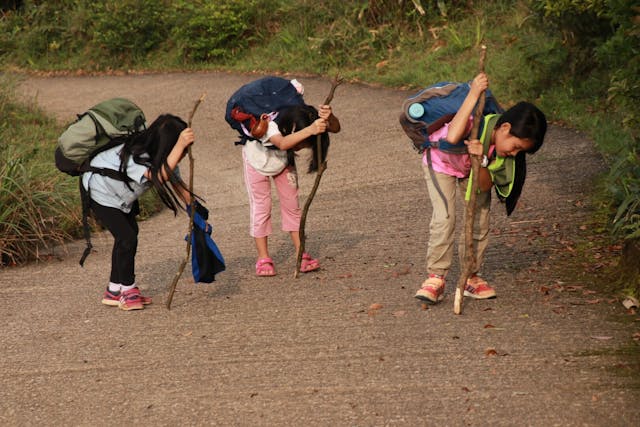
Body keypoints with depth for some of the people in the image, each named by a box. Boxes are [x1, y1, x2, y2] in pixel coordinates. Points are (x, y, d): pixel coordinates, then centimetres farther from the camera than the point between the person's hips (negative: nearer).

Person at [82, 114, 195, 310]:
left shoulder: (159, 156, -16)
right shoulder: (134, 156, -42)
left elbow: (176, 181, -5)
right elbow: (160, 176, -59)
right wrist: (180, 144, -64)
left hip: (122, 194, 9)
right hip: (99, 190, -9)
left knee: (128, 236, 10)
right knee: (126, 237, -15)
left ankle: (114, 291, 22)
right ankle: (128, 290, 2)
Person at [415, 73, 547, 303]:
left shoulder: (508, 155, -23)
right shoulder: (476, 124, -39)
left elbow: (485, 186, -26)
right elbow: (452, 138, -63)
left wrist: (482, 161, -46)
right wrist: (473, 94, -64)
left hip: (475, 170, 5)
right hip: (441, 162, -5)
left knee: (480, 221, -3)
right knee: (445, 217, -20)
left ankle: (471, 277, 14)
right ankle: (435, 278, -11)